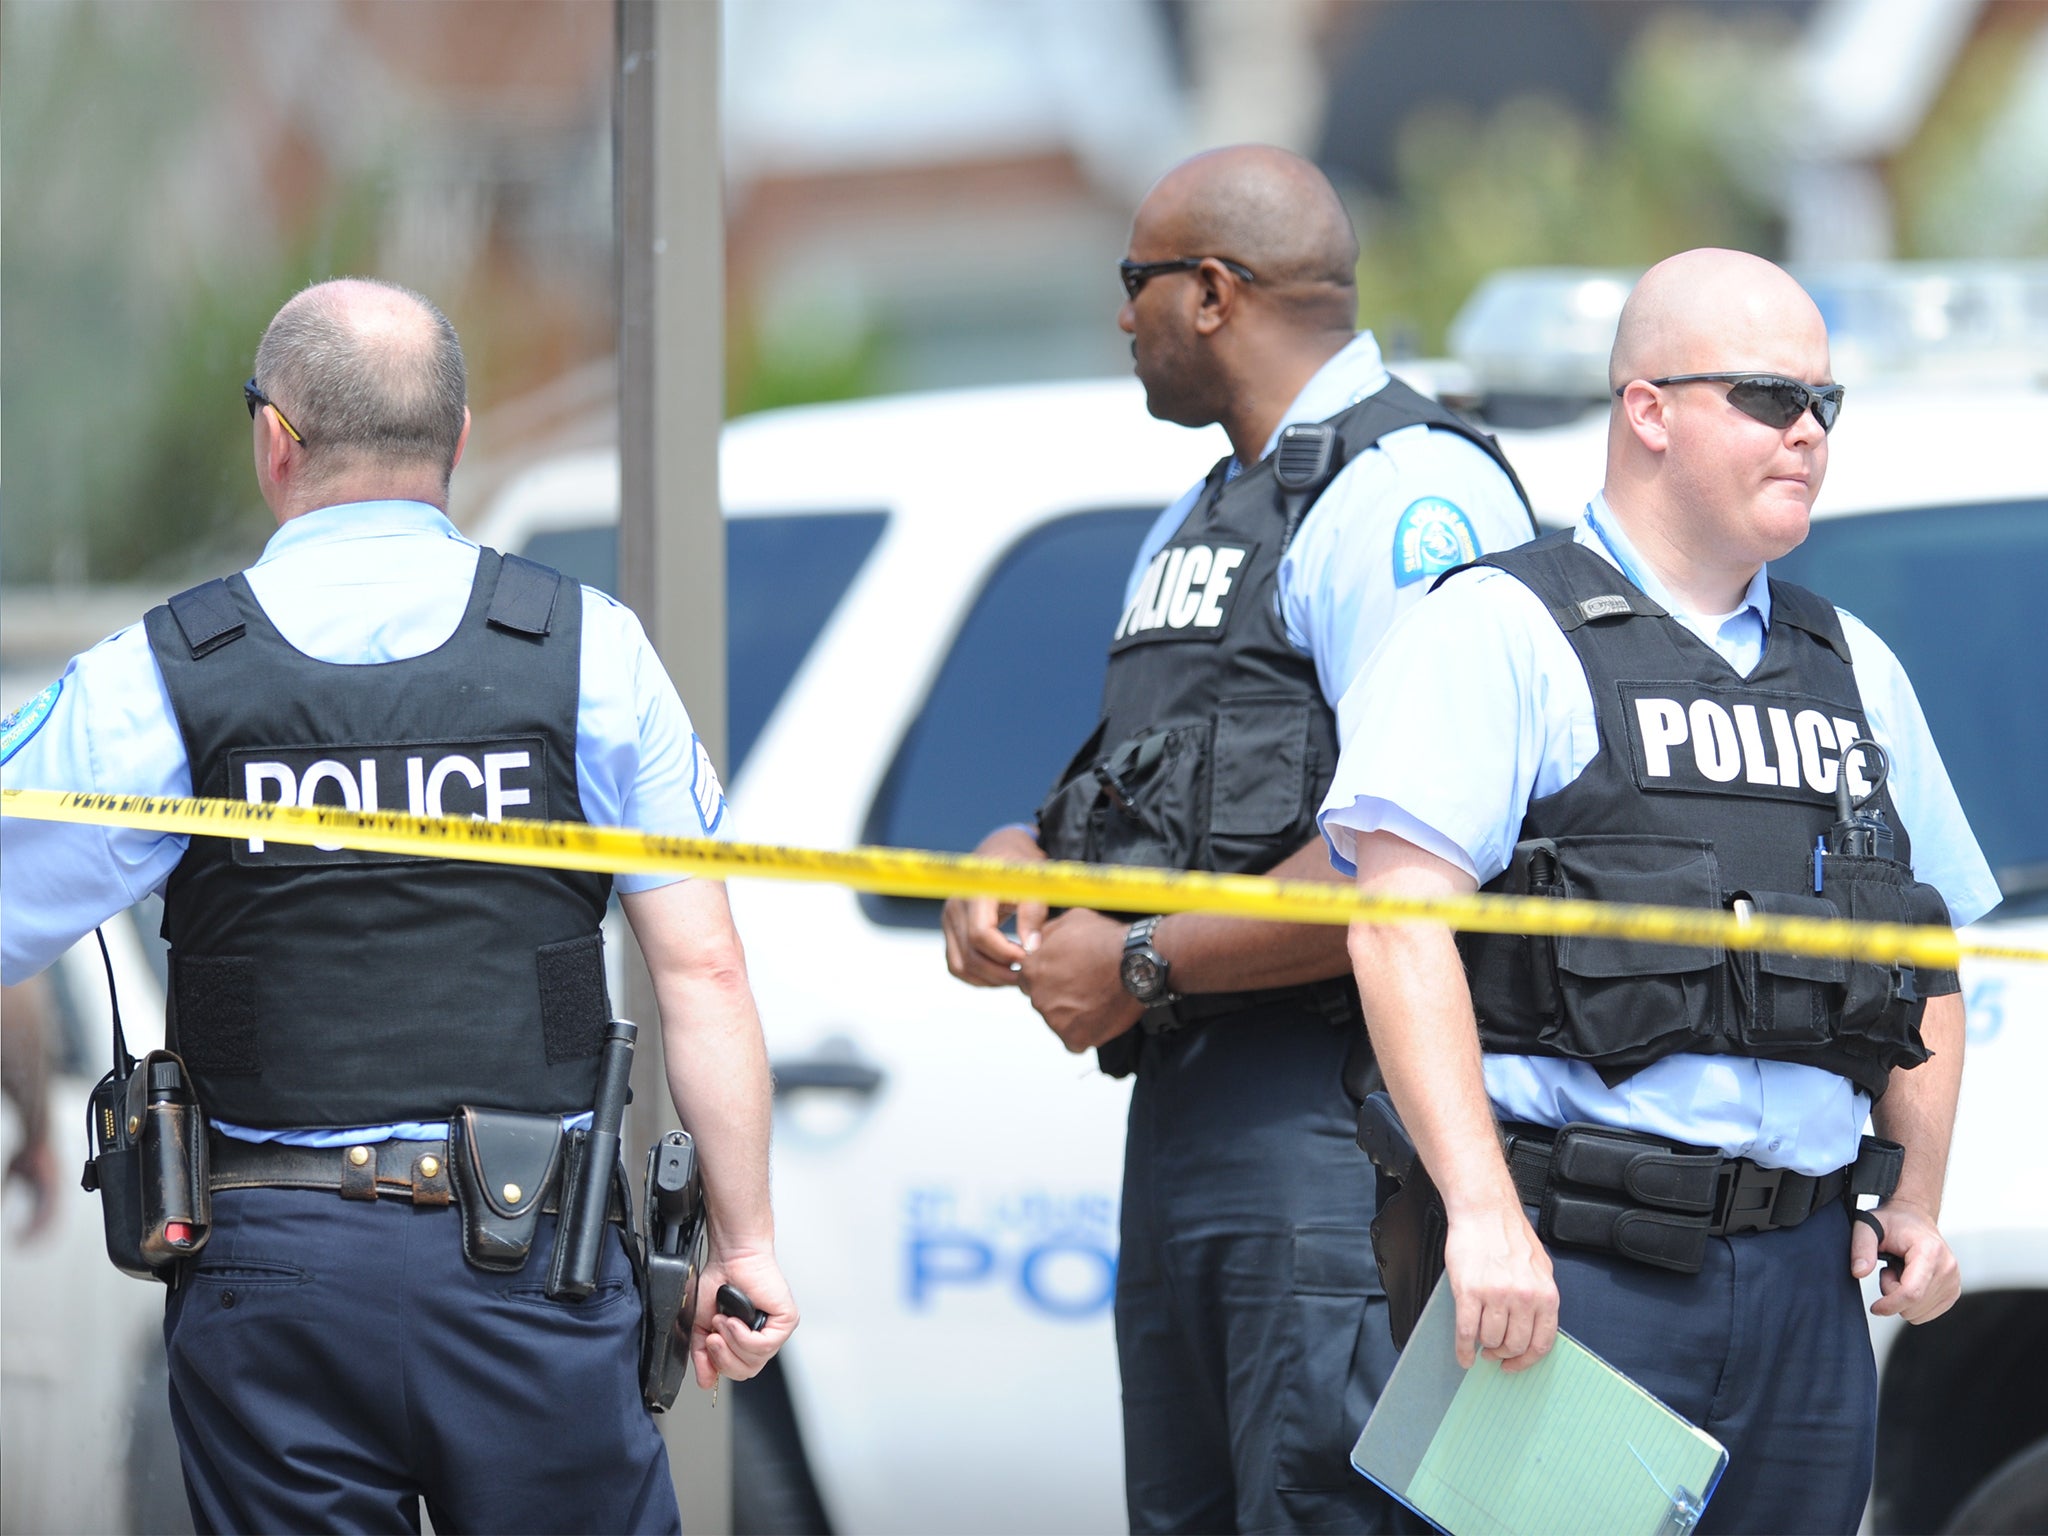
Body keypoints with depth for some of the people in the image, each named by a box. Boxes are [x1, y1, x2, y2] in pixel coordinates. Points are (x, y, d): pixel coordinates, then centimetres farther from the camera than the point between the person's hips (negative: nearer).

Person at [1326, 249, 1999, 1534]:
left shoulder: (1854, 669, 20)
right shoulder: (1502, 632, -1)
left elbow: (1930, 964, 27)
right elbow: (1400, 919, -13)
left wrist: (1917, 1199, 10)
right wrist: (1483, 1213, -22)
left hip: (1805, 1281, 6)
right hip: (1572, 1273, -6)